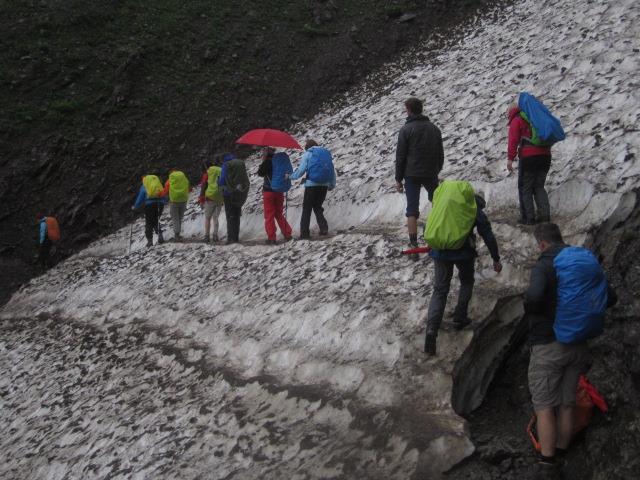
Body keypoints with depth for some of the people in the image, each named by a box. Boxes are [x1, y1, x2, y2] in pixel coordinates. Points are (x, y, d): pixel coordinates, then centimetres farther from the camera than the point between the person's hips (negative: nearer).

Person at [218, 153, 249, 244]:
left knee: (230, 217, 0)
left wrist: (219, 182, 10)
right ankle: (236, 238, 14)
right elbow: (246, 179, 11)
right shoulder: (242, 163, 8)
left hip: (230, 193, -5)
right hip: (241, 194, 5)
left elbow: (222, 181, -11)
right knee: (237, 216, 14)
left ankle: (231, 238, -6)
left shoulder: (226, 165, -8)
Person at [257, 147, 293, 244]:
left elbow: (260, 173, -10)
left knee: (269, 216, 1)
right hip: (279, 191, 5)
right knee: (279, 214, 17)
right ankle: (287, 234, 11)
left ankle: (271, 238, -1)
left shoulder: (268, 161, -14)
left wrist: (263, 161, -3)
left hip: (268, 191, -5)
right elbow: (289, 171, 11)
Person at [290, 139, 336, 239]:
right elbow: (332, 170, 15)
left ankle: (304, 233, -1)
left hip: (312, 184, -4)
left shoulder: (308, 154, 1)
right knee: (317, 206, 19)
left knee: (307, 208, 4)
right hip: (324, 185, 4)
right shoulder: (327, 153, 15)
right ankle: (324, 229, 4)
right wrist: (332, 185, 24)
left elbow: (301, 170, -5)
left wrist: (291, 176, 10)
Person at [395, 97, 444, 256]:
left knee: (412, 210, -2)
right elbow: (440, 153, 13)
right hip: (431, 174, 4)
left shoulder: (406, 129, -8)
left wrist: (398, 179, -2)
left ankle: (413, 246, -6)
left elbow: (400, 156, -8)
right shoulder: (434, 128, 7)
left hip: (411, 175, -3)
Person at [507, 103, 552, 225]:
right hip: (545, 156, 6)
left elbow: (513, 140, -10)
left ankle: (528, 217, 0)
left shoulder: (516, 121, 3)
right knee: (539, 187, 15)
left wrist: (510, 158, -13)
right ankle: (544, 214, 4)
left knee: (525, 189, 3)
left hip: (529, 157, -6)